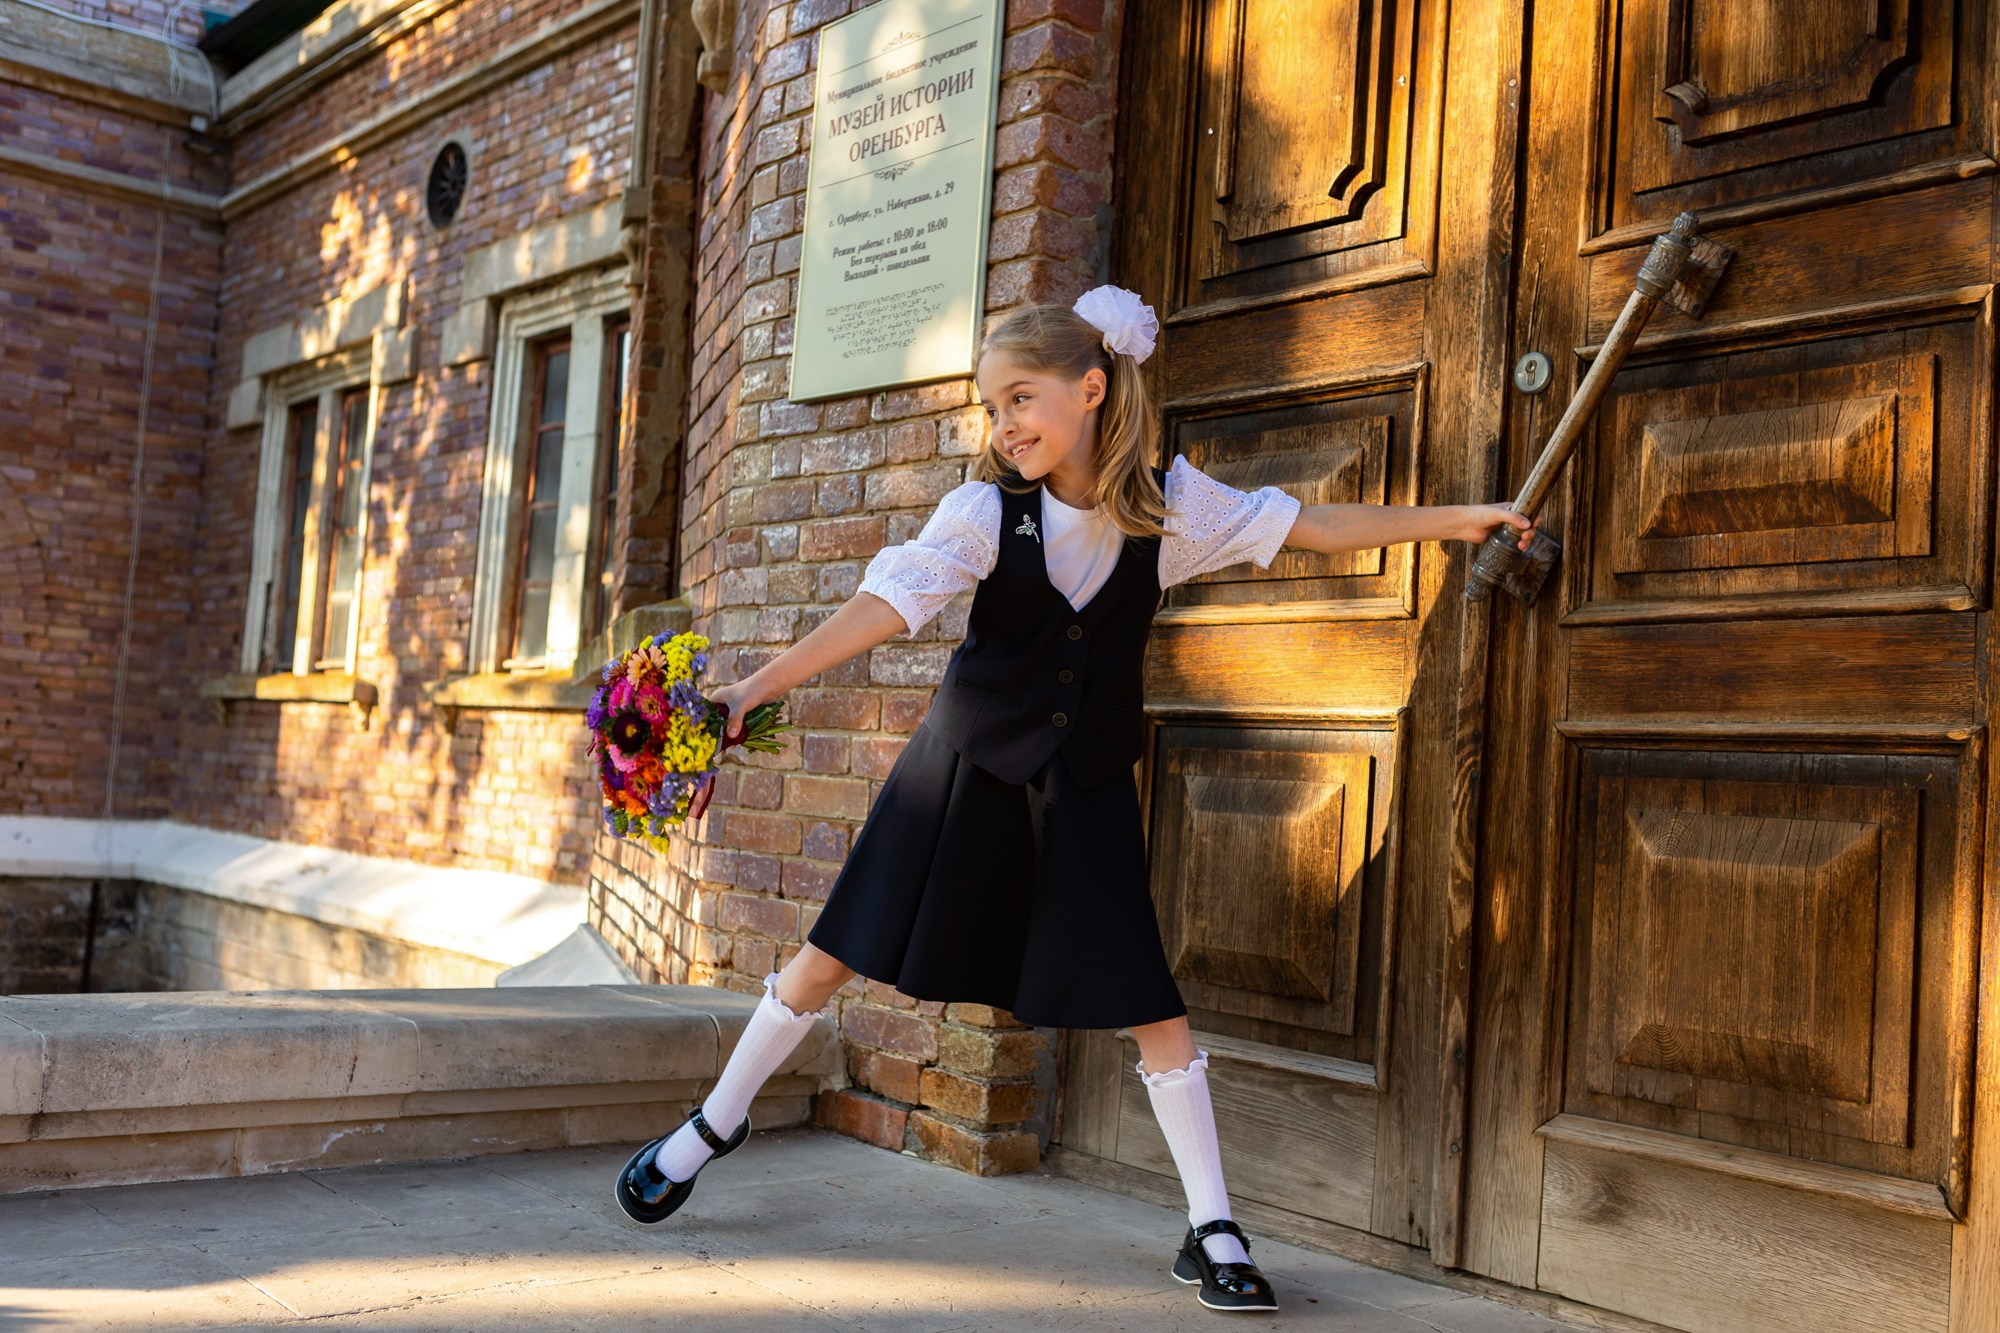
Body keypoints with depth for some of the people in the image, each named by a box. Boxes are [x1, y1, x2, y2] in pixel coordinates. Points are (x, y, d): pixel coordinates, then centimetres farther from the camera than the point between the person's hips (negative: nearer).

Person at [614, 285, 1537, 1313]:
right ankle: (715, 1123, 27)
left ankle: (1212, 1229, 13)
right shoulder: (986, 507, -13)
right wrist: (753, 689, -33)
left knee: (1147, 997, -2)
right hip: (966, 764, 0)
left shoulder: (1167, 503, -7)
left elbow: (1314, 525, 0)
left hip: (1084, 783, 1)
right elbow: (885, 604, -22)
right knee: (837, 952, 4)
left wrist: (1458, 519, 1)